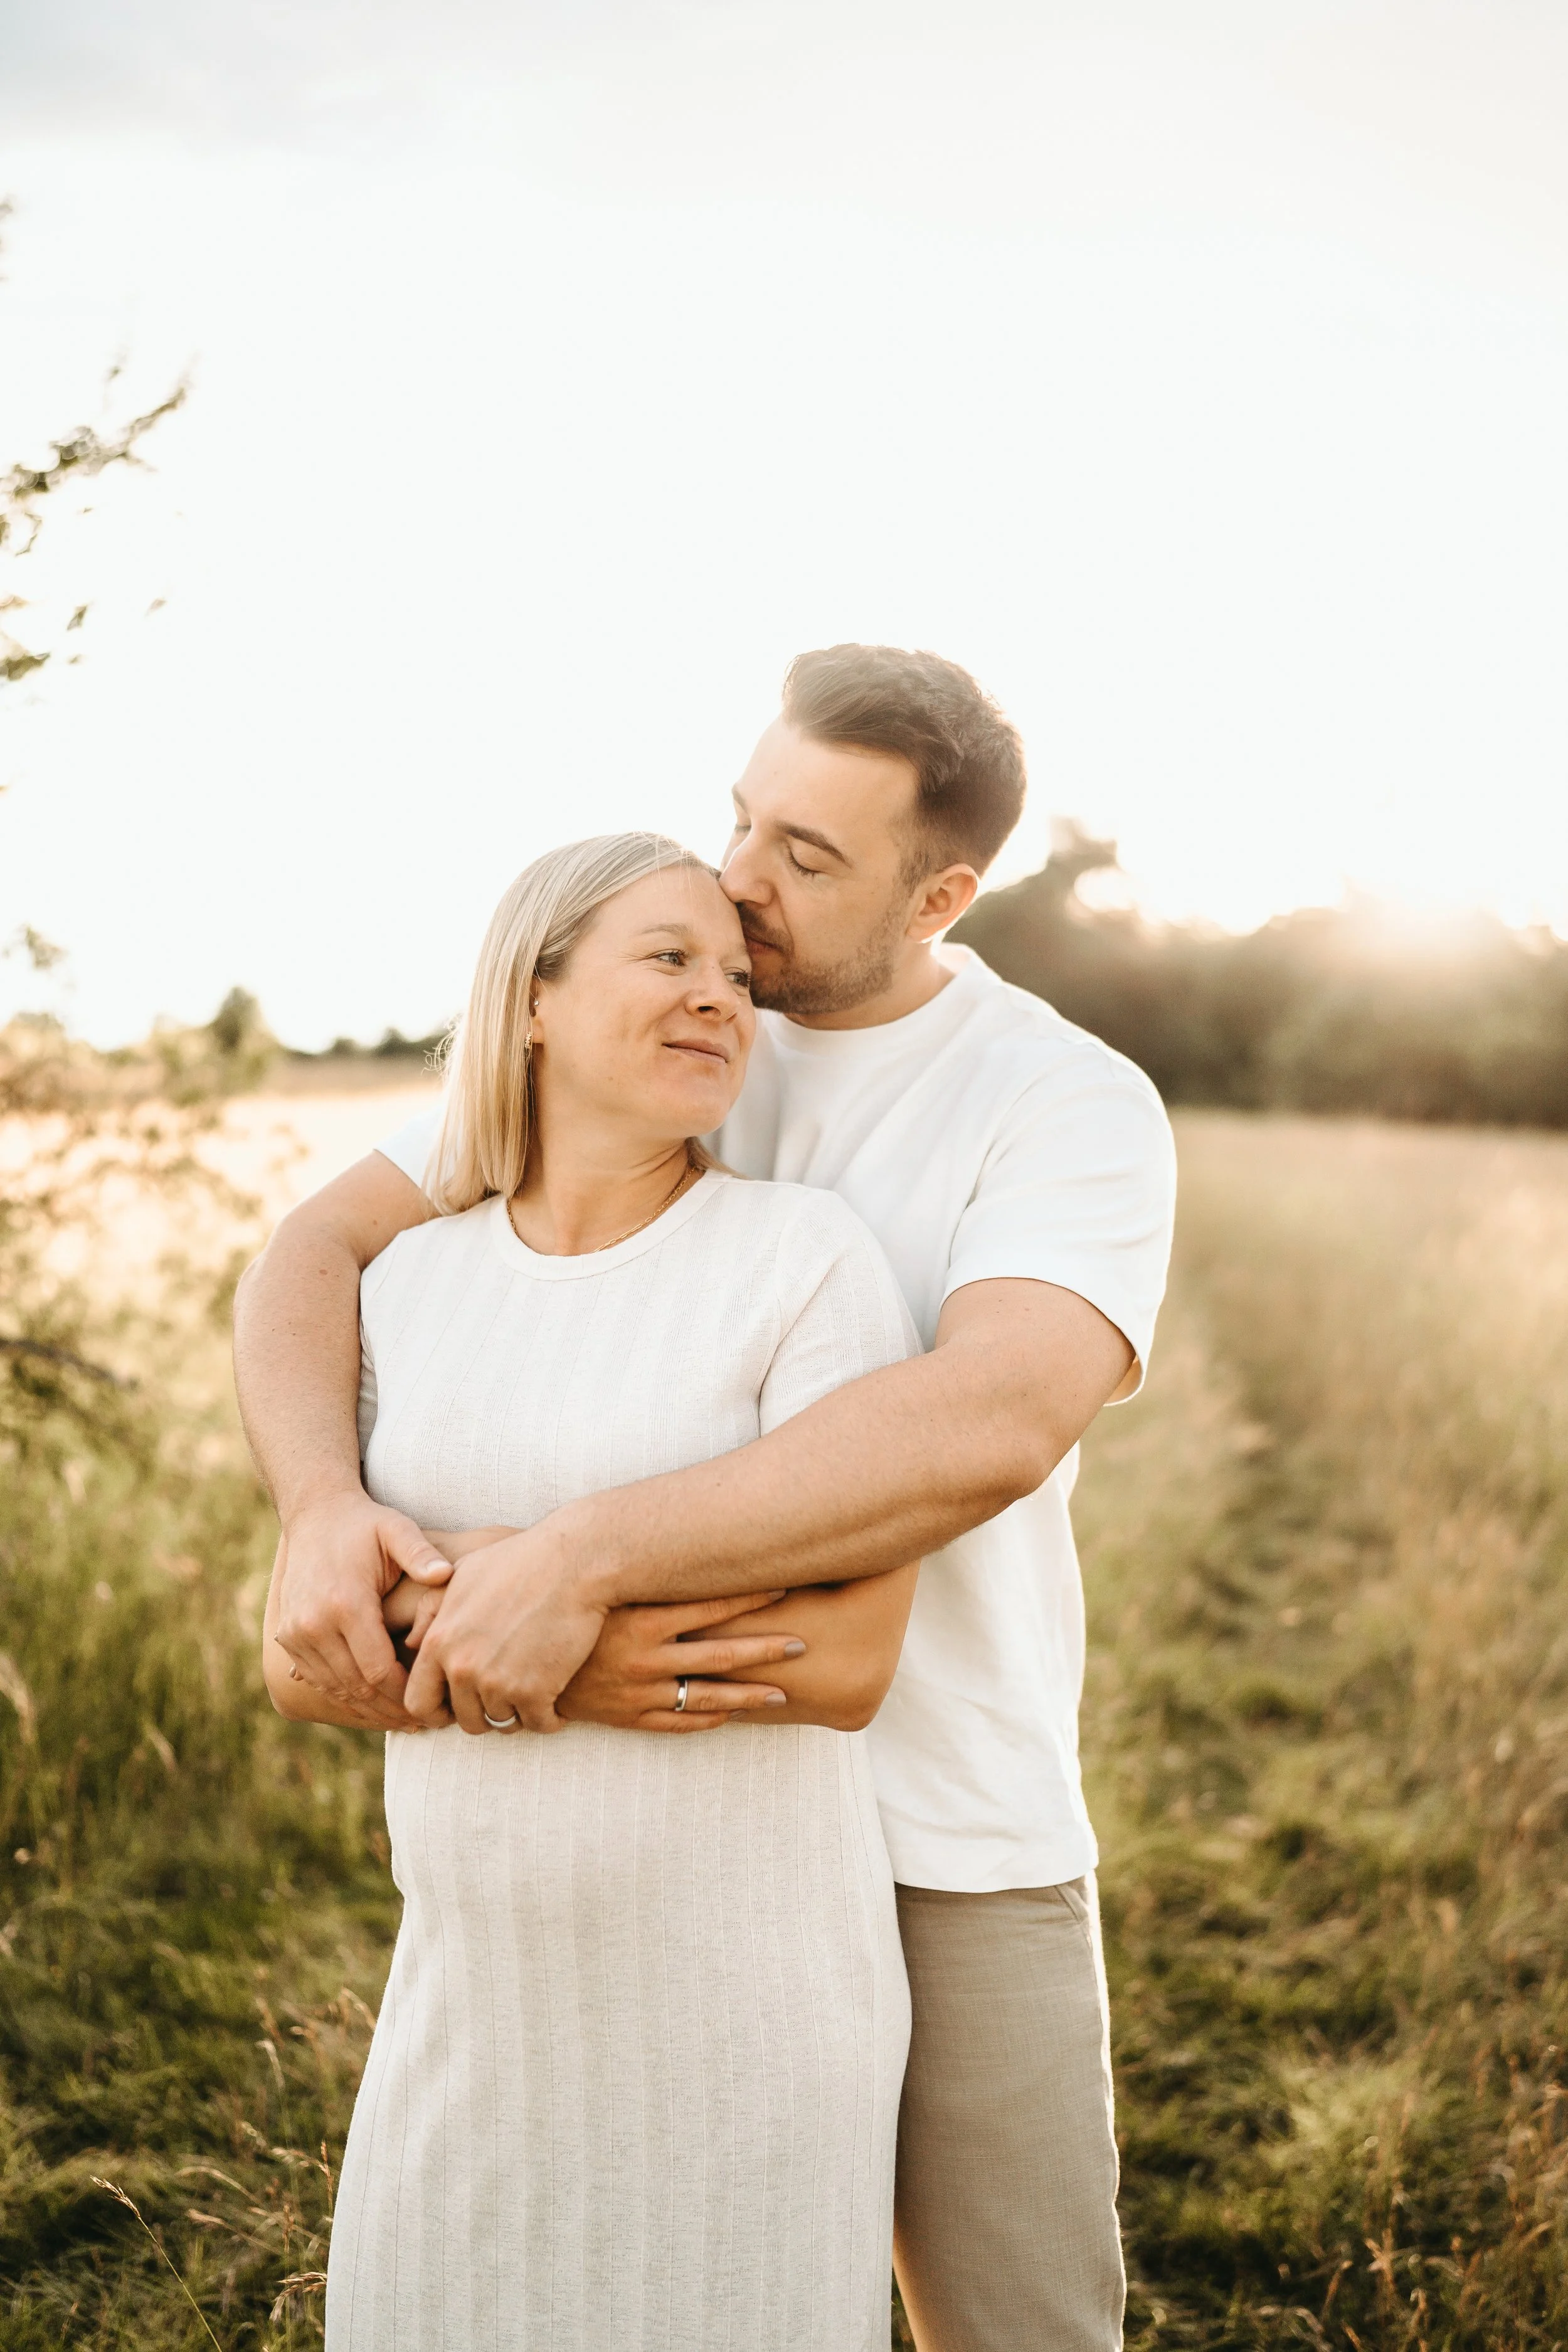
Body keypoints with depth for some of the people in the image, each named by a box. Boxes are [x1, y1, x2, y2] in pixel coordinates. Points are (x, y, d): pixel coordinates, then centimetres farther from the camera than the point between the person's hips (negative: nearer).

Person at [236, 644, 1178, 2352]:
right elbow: (314, 1263, -5)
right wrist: (321, 1509, -27)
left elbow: (994, 1427, -33)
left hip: (956, 1842, -2)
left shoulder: (1080, 1109, -13)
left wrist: (584, 1560, -38)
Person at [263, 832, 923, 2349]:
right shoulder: (406, 1285, 3)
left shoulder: (810, 1258, -11)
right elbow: (300, 1663, 0)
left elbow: (845, 1658, -17)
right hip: (480, 1988, 4)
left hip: (747, 1988, -4)